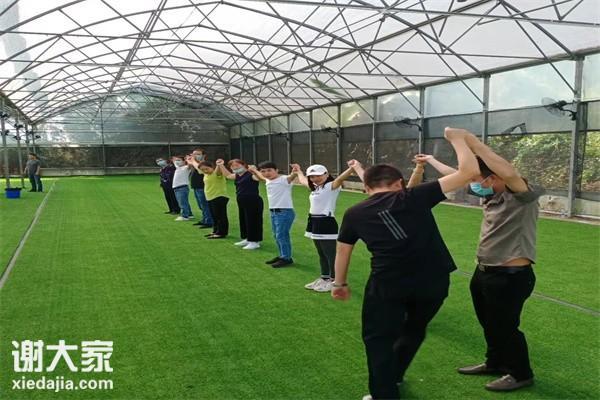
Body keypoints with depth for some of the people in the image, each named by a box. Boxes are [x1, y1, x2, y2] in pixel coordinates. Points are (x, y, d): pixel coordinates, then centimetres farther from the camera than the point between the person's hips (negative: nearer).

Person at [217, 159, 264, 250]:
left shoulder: (251, 174, -13)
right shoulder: (237, 176, 15)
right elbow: (227, 175, 35)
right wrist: (221, 166, 30)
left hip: (253, 202, -10)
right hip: (242, 202, 10)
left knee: (253, 221, -4)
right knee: (243, 221, 18)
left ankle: (255, 242, 3)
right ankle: (247, 239, 32)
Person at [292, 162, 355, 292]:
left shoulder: (331, 186, -11)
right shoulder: (315, 187, 16)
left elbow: (340, 178, -31)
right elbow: (302, 180, 37)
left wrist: (351, 168, -48)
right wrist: (298, 171, 51)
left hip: (327, 223, -9)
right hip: (314, 224, 9)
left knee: (331, 254, -1)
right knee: (322, 254, 18)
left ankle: (334, 281, 6)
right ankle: (324, 278, 29)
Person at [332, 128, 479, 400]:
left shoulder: (354, 214, 7)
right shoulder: (414, 197, 1)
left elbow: (342, 251, 18)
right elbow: (468, 171, -2)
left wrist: (340, 284, 33)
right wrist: (457, 138, 11)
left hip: (387, 284, -2)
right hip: (433, 281, 2)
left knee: (378, 339, 18)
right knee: (414, 330, 27)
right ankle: (392, 377, 46)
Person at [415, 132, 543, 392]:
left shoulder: (521, 196, -19)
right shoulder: (491, 193, 4)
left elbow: (509, 173, -42)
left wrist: (473, 142, -39)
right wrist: (430, 160, 30)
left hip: (511, 276, -8)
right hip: (484, 272, 8)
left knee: (505, 327, 7)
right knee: (489, 324, 22)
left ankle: (521, 374, 30)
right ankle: (495, 363, 44)